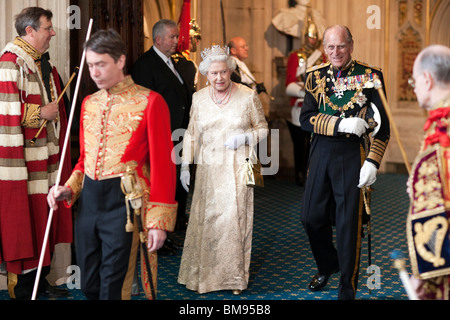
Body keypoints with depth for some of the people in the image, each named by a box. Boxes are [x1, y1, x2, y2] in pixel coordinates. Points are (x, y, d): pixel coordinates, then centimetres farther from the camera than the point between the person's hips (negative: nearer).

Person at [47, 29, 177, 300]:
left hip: (124, 202, -6)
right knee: (89, 285, 14)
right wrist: (70, 188, 4)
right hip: (88, 199, 6)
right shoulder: (90, 103, 12)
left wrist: (159, 221, -11)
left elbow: (163, 163, -8)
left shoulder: (149, 102, -7)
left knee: (113, 288, 1)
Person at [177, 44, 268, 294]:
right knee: (205, 220, 3)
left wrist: (245, 137, -13)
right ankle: (203, 276, 17)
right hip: (208, 169, 2)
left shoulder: (248, 96, -2)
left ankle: (234, 278, 14)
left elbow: (263, 128, 6)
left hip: (237, 168, -2)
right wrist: (185, 166, 8)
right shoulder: (198, 98, 5)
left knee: (235, 219, -1)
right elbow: (191, 134, 12)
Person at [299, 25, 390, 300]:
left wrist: (372, 162, -13)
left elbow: (382, 125, -4)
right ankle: (327, 266, 39)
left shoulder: (370, 76, -3)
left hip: (353, 155, -4)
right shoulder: (316, 76, 6)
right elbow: (306, 119, -3)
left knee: (349, 223, 1)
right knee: (312, 217, 10)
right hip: (321, 153, 4)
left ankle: (347, 289, 16)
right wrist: (341, 124, -18)